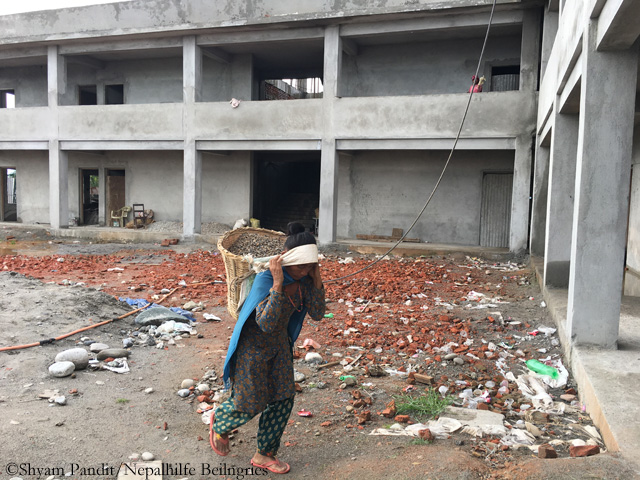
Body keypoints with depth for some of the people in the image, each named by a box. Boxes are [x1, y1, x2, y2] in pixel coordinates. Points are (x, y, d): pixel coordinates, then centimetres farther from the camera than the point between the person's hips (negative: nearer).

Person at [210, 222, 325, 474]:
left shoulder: (303, 279, -10)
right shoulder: (266, 279, -30)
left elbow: (317, 314, -10)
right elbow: (267, 324, -39)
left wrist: (317, 279, -20)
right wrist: (278, 283, -43)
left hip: (280, 344, 6)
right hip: (253, 346, -6)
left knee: (283, 399, 7)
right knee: (250, 402, 3)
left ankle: (265, 455, 27)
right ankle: (219, 422, 38)